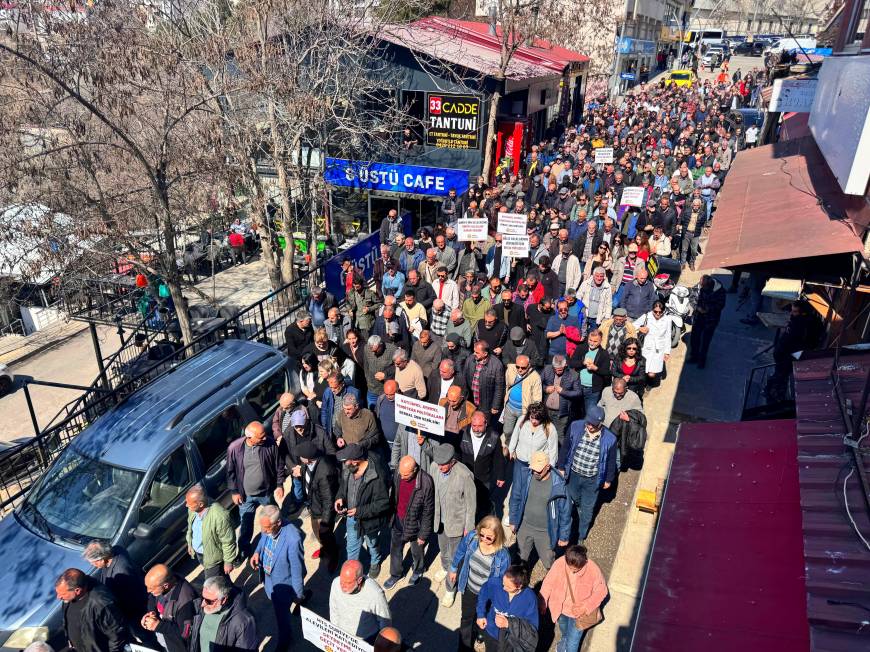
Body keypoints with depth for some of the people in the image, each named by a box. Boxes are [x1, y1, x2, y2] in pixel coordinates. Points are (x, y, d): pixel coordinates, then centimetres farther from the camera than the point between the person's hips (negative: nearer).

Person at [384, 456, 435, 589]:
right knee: (395, 549, 22)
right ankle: (396, 574, 47)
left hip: (414, 523, -4)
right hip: (397, 521, 4)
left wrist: (423, 534, -13)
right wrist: (391, 516, 11)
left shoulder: (426, 482, -31)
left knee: (416, 552, 22)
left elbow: (428, 511, -20)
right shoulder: (397, 474, -17)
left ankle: (417, 571, 51)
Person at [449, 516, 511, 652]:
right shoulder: (472, 537, -26)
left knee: (480, 621, 25)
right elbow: (460, 552, -3)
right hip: (469, 589, 3)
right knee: (466, 619, 24)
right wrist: (454, 569, 12)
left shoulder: (502, 555, -34)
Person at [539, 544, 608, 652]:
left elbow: (601, 591, -15)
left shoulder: (594, 570, -30)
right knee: (564, 634, 32)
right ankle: (565, 640, 65)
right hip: (561, 609, 3)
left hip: (579, 613, -3)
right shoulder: (560, 563, -26)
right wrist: (542, 603, -10)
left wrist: (585, 607, -24)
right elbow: (548, 582, -12)